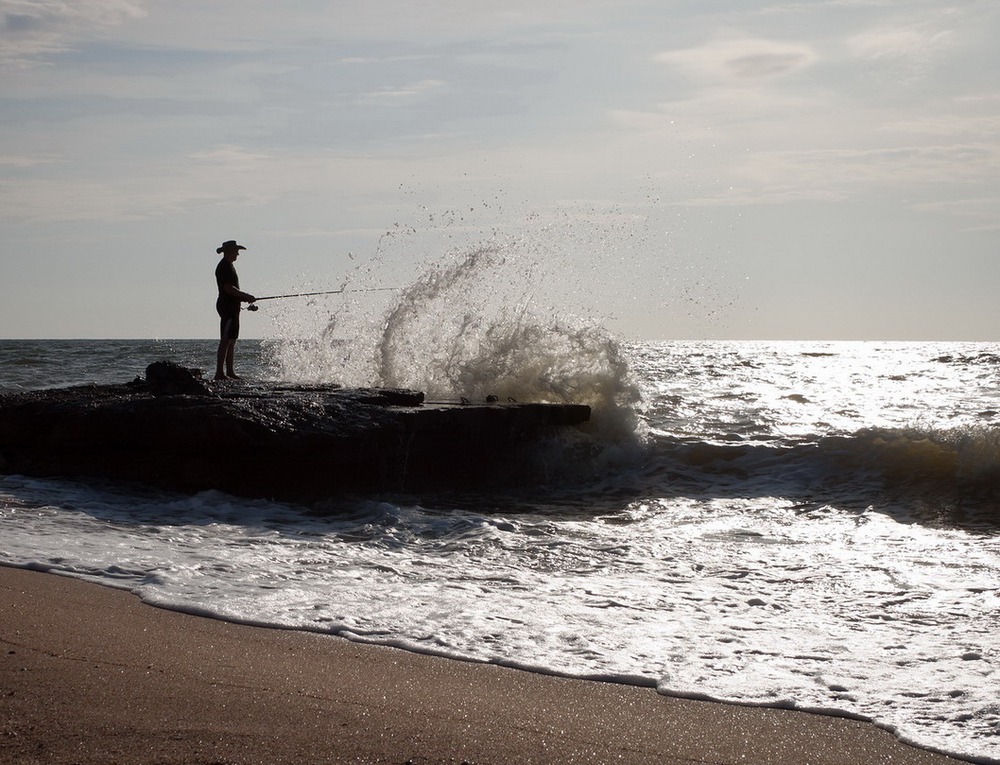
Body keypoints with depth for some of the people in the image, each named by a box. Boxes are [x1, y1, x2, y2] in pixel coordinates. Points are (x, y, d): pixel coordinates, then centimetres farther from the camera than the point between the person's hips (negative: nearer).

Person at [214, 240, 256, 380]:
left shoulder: (229, 266, 19)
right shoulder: (224, 267, -14)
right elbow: (229, 288, -21)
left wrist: (245, 296, 13)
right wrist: (246, 296, -15)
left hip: (232, 307, 11)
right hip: (228, 306, -11)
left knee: (232, 341, 11)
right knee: (226, 340, -12)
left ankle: (230, 371, 15)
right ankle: (220, 372, -14)